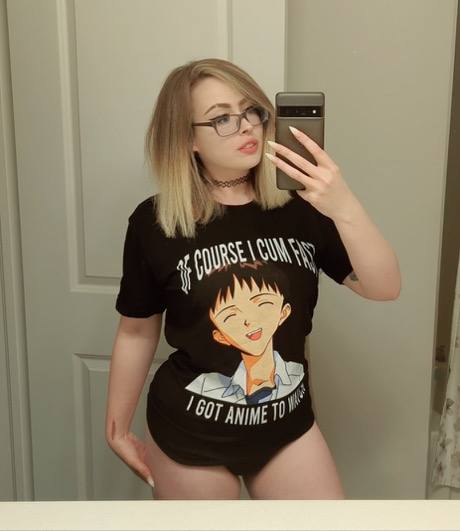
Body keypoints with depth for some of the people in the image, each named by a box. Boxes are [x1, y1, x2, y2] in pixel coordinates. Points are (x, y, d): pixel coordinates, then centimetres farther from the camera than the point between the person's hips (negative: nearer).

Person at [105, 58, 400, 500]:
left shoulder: (302, 204, -5)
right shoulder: (155, 222, -11)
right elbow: (136, 332, -2)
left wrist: (344, 207, -27)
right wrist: (118, 429, 6)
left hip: (288, 425, 2)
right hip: (189, 434, -2)